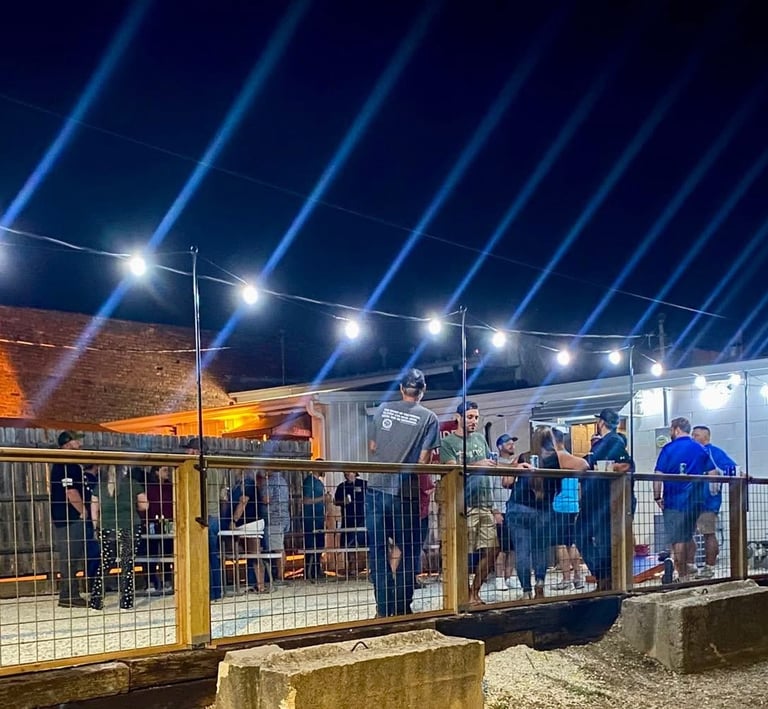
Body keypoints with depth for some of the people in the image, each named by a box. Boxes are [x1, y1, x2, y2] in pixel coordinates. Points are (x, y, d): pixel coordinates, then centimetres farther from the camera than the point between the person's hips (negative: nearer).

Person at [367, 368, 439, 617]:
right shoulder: (429, 417, -2)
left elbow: (371, 447, 10)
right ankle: (401, 607, 10)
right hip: (406, 492, -2)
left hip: (376, 487, 2)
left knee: (377, 549, 7)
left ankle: (384, 608, 7)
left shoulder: (383, 409, 6)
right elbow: (424, 459, -5)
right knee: (409, 551, 11)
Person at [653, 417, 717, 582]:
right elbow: (713, 472, 5)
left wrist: (658, 497, -5)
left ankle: (682, 577, 5)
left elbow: (658, 475, -12)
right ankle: (690, 566, 18)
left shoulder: (668, 449, -7)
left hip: (675, 501, -4)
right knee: (688, 535, 23)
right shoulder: (701, 449, 6)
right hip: (696, 500, 5)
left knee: (678, 540, 2)